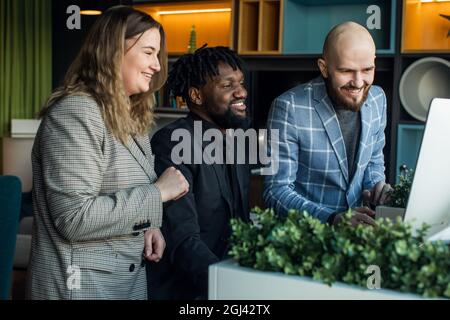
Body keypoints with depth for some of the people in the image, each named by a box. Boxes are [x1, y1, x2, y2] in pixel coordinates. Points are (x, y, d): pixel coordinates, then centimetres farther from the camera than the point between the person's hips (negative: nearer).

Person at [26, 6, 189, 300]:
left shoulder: (128, 115, 9)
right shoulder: (75, 112, -18)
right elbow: (74, 218, -25)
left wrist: (149, 225, -2)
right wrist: (158, 193, -19)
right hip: (84, 284, -8)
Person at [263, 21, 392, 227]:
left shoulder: (377, 99, 3)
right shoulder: (288, 108, -15)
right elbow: (277, 191, -15)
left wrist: (375, 186, -4)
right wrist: (332, 218, -28)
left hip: (356, 225, 6)